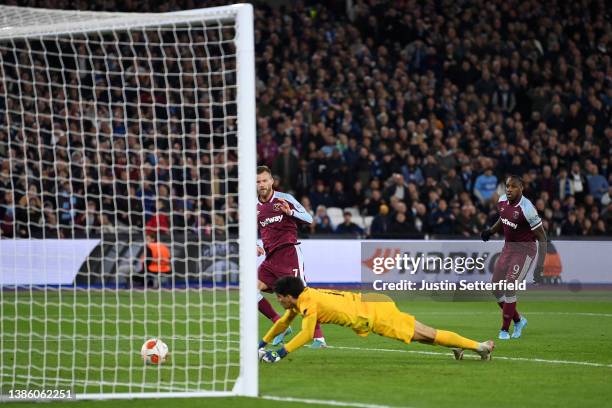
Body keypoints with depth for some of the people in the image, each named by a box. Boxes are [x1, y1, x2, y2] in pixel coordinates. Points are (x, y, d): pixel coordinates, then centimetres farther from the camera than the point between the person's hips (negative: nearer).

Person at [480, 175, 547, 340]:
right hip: (508, 248, 8)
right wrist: (491, 231, 3)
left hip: (524, 249, -8)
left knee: (509, 289, -15)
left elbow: (542, 237, -18)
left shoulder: (526, 209, -24)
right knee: (497, 290, 7)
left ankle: (504, 330, -2)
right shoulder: (502, 201, -2)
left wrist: (539, 266, -23)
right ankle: (518, 320, 27)